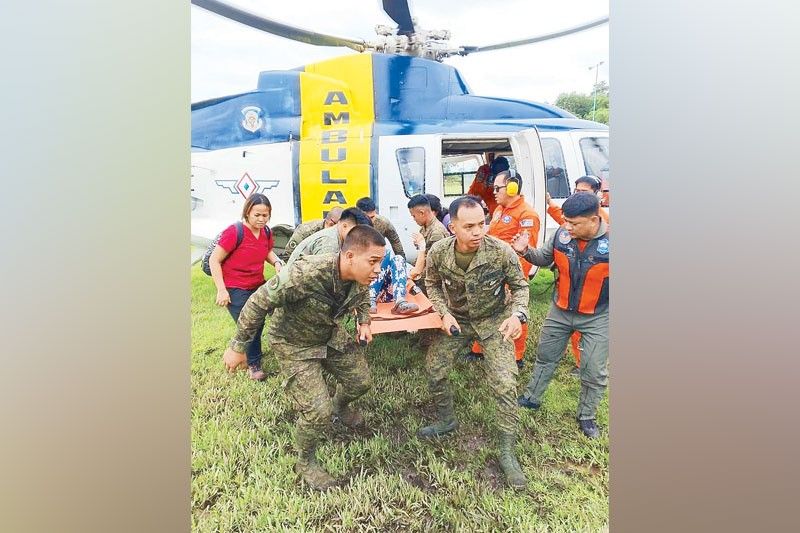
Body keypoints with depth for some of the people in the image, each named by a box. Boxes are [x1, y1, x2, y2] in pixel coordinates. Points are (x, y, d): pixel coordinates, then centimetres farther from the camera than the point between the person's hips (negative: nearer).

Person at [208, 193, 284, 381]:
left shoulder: (266, 232, -2)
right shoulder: (234, 232, -20)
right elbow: (214, 260, -16)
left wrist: (277, 262, -7)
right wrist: (221, 290, -19)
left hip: (258, 286, 6)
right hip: (235, 290, -6)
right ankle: (253, 364, 18)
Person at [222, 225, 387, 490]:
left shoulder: (360, 277, -19)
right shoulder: (304, 274, -41)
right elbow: (258, 303, -28)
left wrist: (364, 322, -7)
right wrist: (238, 346, -18)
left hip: (330, 336, 6)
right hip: (294, 344, -6)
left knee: (361, 381, 15)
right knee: (318, 411, -12)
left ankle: (340, 405, 51)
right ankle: (305, 463, 20)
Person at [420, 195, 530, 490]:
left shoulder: (502, 251, -27)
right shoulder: (438, 251, -21)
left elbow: (520, 286, -8)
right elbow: (432, 284, 0)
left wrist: (518, 314, -27)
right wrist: (444, 313, -14)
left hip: (493, 321, -2)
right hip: (455, 319, 3)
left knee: (504, 384, -10)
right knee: (434, 370, 7)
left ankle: (507, 452, 9)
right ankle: (446, 420, 35)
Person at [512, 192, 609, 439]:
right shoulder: (562, 234, -14)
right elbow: (544, 258, 3)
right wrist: (525, 251, -16)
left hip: (597, 317, -3)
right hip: (560, 311, 3)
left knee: (594, 372, 9)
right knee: (545, 356, 19)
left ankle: (587, 416, 33)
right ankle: (532, 398, 41)